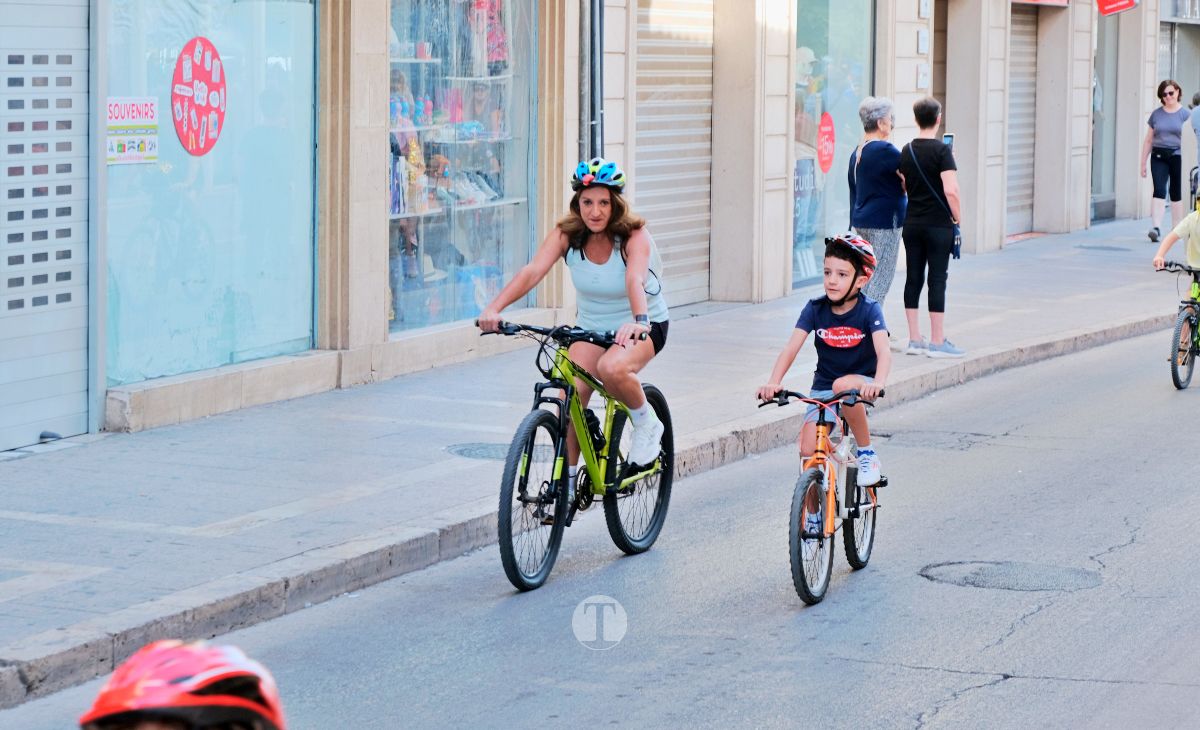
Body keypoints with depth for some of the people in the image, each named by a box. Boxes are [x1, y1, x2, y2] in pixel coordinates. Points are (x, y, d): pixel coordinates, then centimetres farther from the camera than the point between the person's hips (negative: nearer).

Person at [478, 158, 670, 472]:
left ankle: (646, 424, -5)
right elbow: (533, 271, -29)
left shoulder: (634, 235, -23)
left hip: (644, 326, -4)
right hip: (591, 325, 4)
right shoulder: (566, 233, -15)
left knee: (612, 369, -34)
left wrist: (639, 321, -62)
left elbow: (635, 280, -42)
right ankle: (566, 478, 0)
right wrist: (494, 309, -45)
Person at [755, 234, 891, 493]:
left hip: (861, 384, -3)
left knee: (843, 385, -38)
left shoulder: (869, 310, -15)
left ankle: (867, 453, -17)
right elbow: (791, 348, -16)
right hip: (822, 389, 3)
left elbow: (883, 351, -29)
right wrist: (773, 382, -34)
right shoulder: (815, 309, -8)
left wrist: (878, 382, -51)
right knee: (808, 450, -14)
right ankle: (812, 511, 8)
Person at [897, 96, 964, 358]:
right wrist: (957, 217, -8)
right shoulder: (941, 150, -13)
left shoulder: (906, 151, 7)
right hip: (938, 224, -6)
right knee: (937, 280, -2)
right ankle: (937, 342, 0)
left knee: (913, 278, 9)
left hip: (912, 223, 6)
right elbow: (950, 190, -21)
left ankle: (914, 339, 12)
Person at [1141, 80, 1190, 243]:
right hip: (1159, 157, 1)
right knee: (1159, 190, -12)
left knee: (1177, 193, 6)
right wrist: (1143, 162, 11)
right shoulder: (1156, 114, 10)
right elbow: (1148, 140, 14)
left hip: (1177, 156, -1)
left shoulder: (1185, 114, 3)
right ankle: (1156, 227, -20)